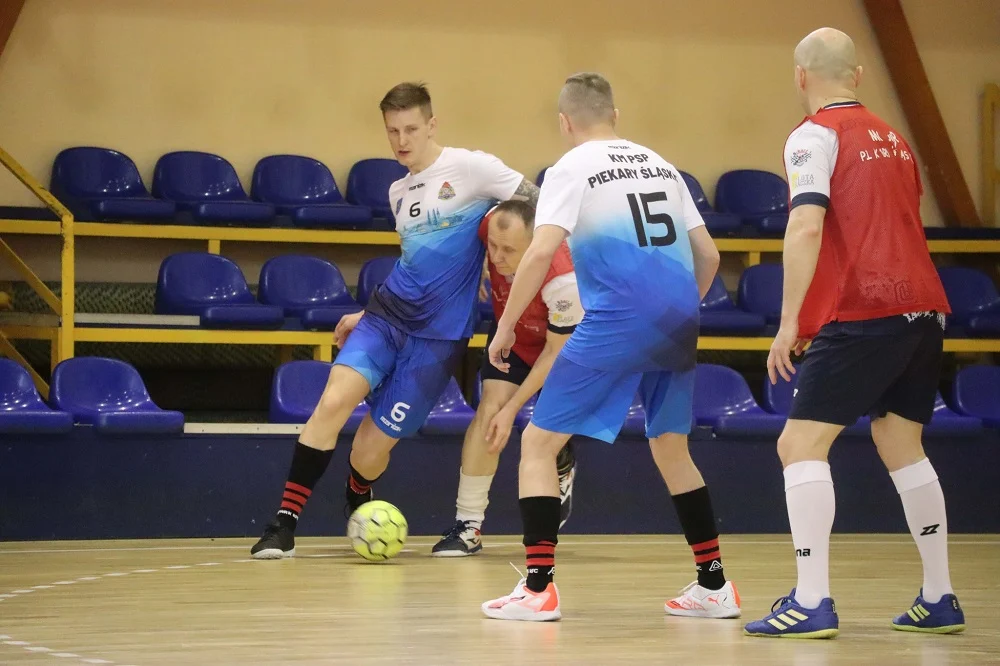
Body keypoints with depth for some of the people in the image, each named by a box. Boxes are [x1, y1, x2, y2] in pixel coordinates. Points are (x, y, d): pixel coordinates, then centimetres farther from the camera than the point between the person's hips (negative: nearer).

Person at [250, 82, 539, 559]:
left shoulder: (469, 168, -6)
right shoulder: (398, 192, 16)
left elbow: (539, 203, -8)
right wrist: (366, 316, 24)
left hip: (438, 334, -5)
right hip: (387, 314, 5)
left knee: (370, 448, -3)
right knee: (333, 400, -21)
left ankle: (357, 505, 34)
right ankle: (284, 524, -16)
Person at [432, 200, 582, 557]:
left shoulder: (563, 280, -41)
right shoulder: (487, 230, -32)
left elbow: (555, 352, -25)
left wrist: (512, 408, -22)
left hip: (563, 342, -3)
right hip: (512, 335, 3)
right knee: (491, 406, -17)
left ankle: (563, 468, 37)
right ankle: (468, 524, -13)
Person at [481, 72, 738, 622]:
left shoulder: (571, 169, 2)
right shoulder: (658, 164, 19)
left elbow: (541, 252, -12)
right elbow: (707, 255, 18)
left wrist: (504, 327, -5)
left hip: (617, 321, -6)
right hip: (678, 322, 6)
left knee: (539, 443, 3)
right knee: (671, 449, 23)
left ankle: (538, 589, -5)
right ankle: (714, 586, 20)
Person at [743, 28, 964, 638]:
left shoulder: (816, 135, -5)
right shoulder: (892, 138, 18)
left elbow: (807, 227, -17)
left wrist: (789, 322, -16)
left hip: (861, 314, -8)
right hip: (921, 309, 8)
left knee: (801, 445, -5)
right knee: (902, 445, 18)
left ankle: (812, 602, -14)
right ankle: (939, 600, 19)